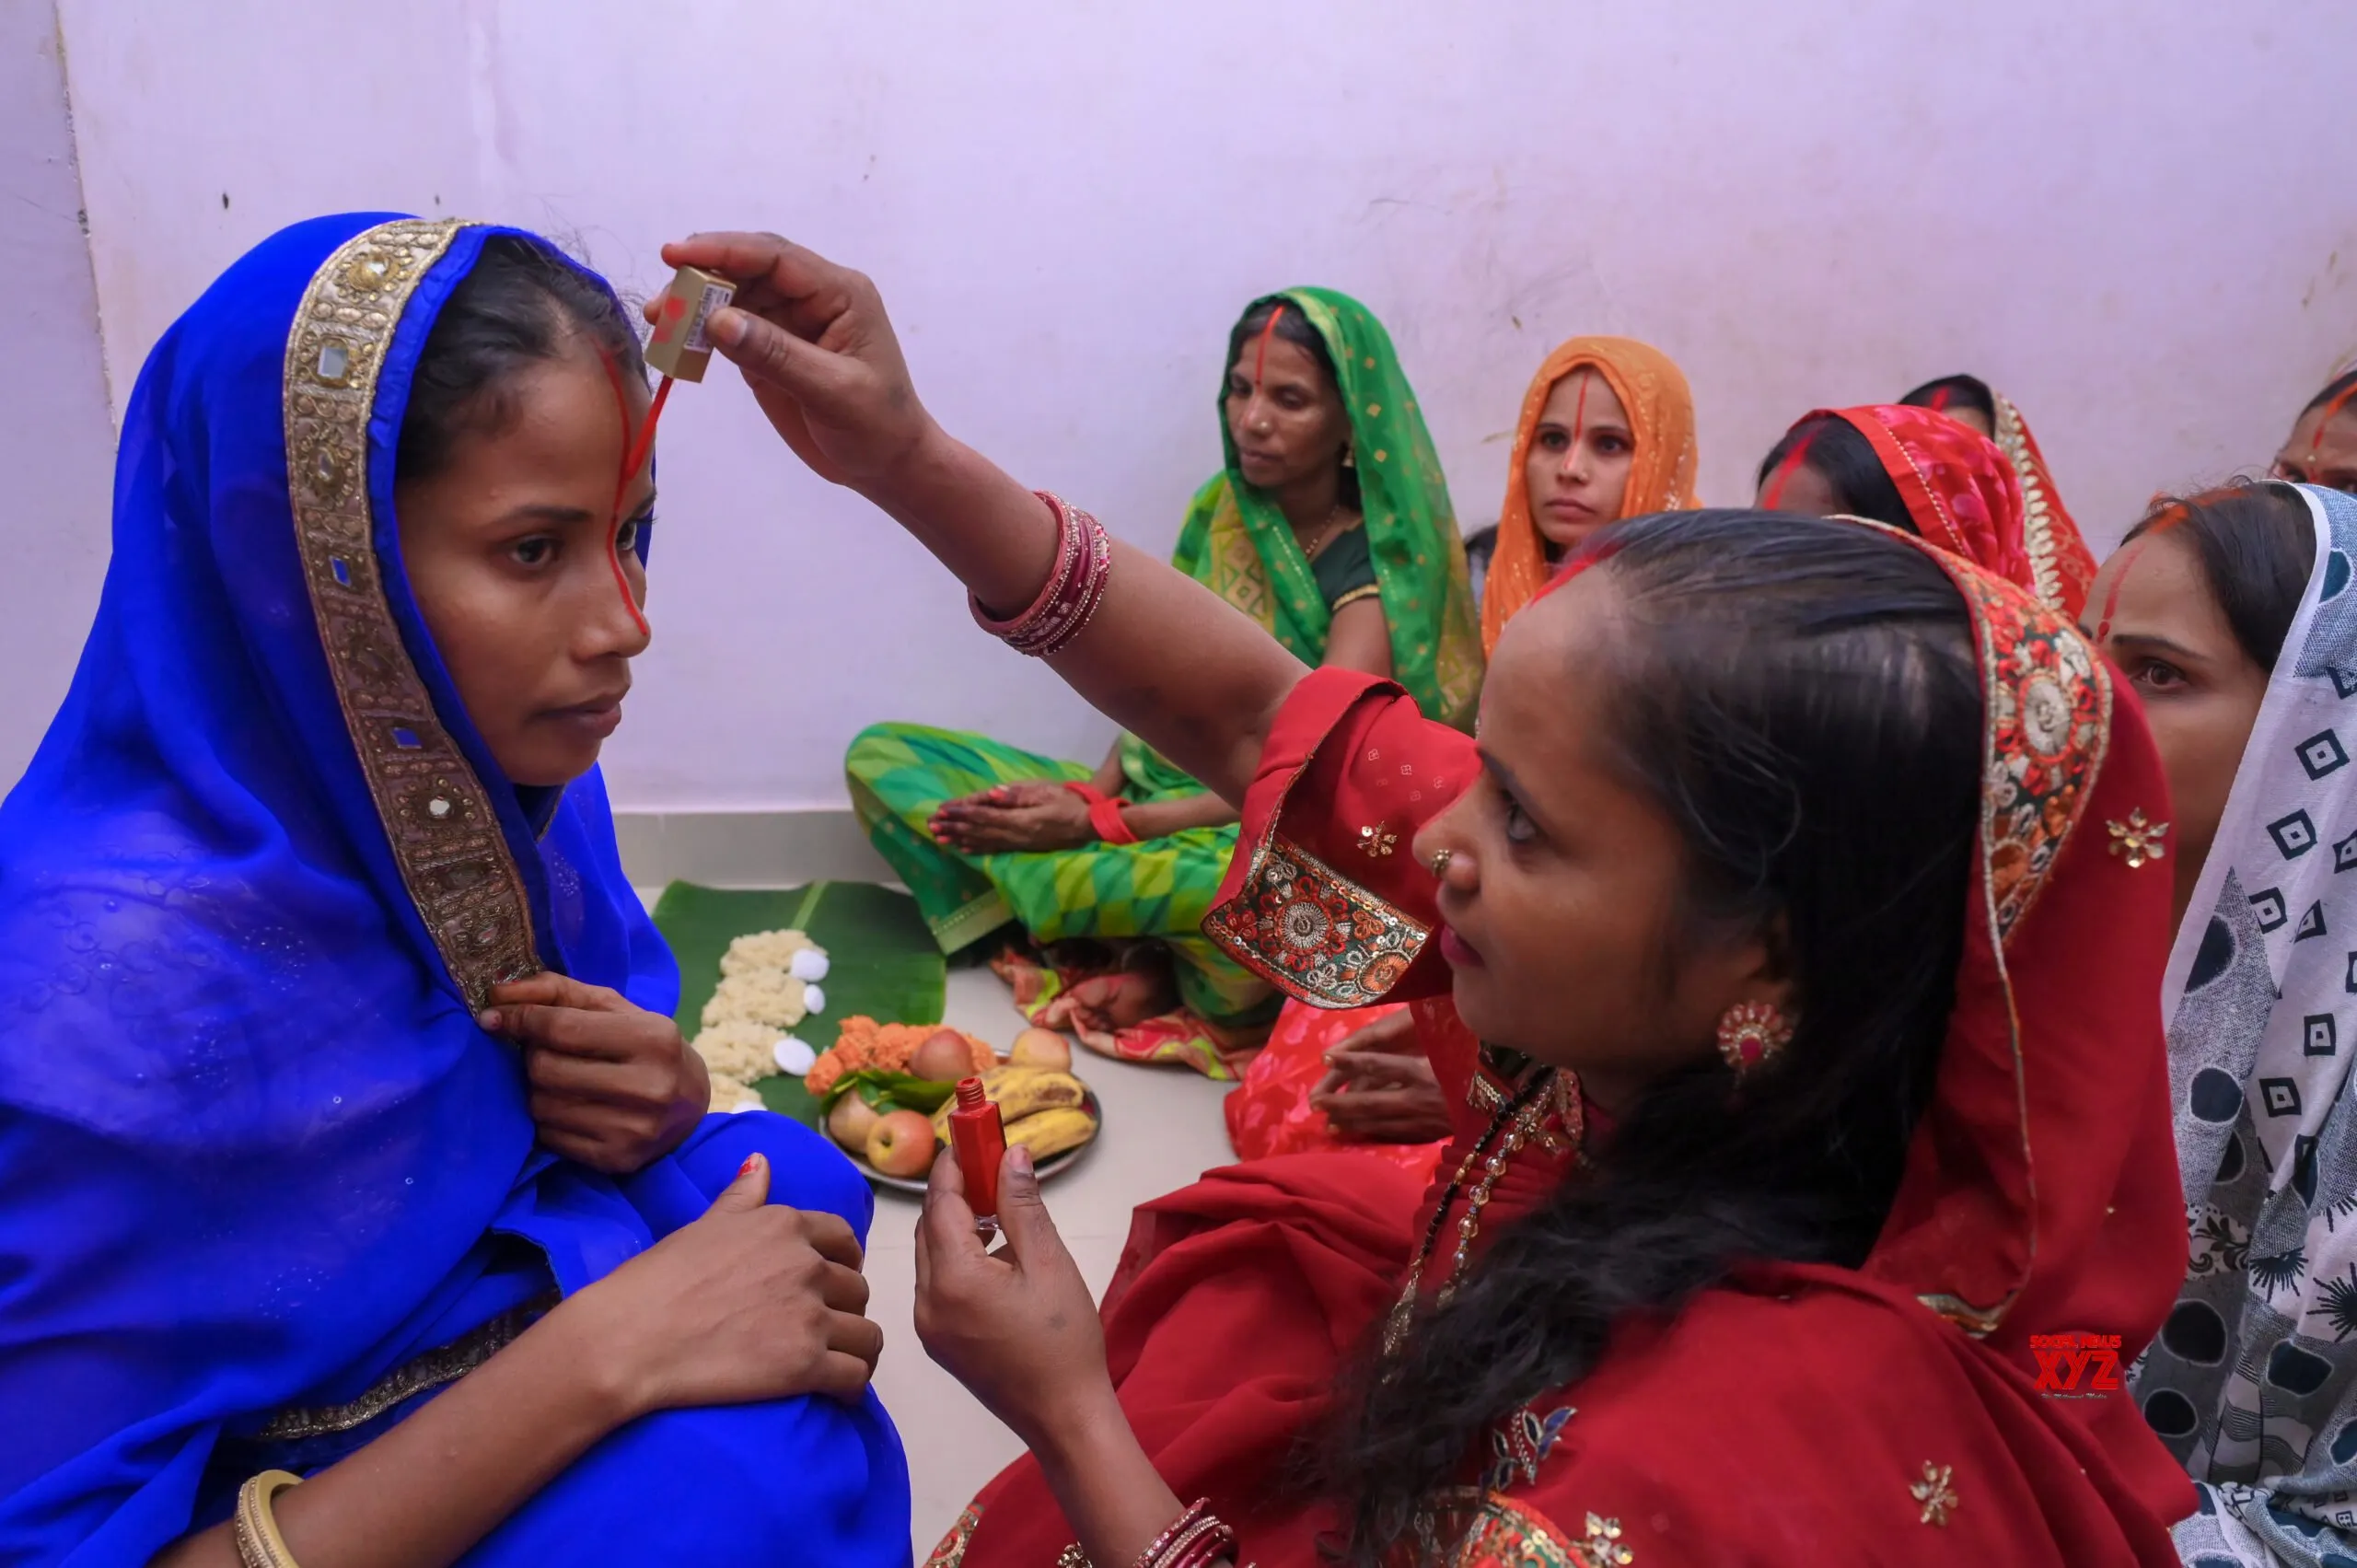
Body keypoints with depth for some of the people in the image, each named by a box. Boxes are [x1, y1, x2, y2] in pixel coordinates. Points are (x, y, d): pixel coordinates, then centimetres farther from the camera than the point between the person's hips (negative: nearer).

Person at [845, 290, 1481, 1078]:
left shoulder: (1380, 576, -13)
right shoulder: (1222, 510, 6)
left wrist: (1102, 822, -23)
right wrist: (1096, 790, -12)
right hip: (1153, 799, 7)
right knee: (880, 759, -4)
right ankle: (1147, 950, -17)